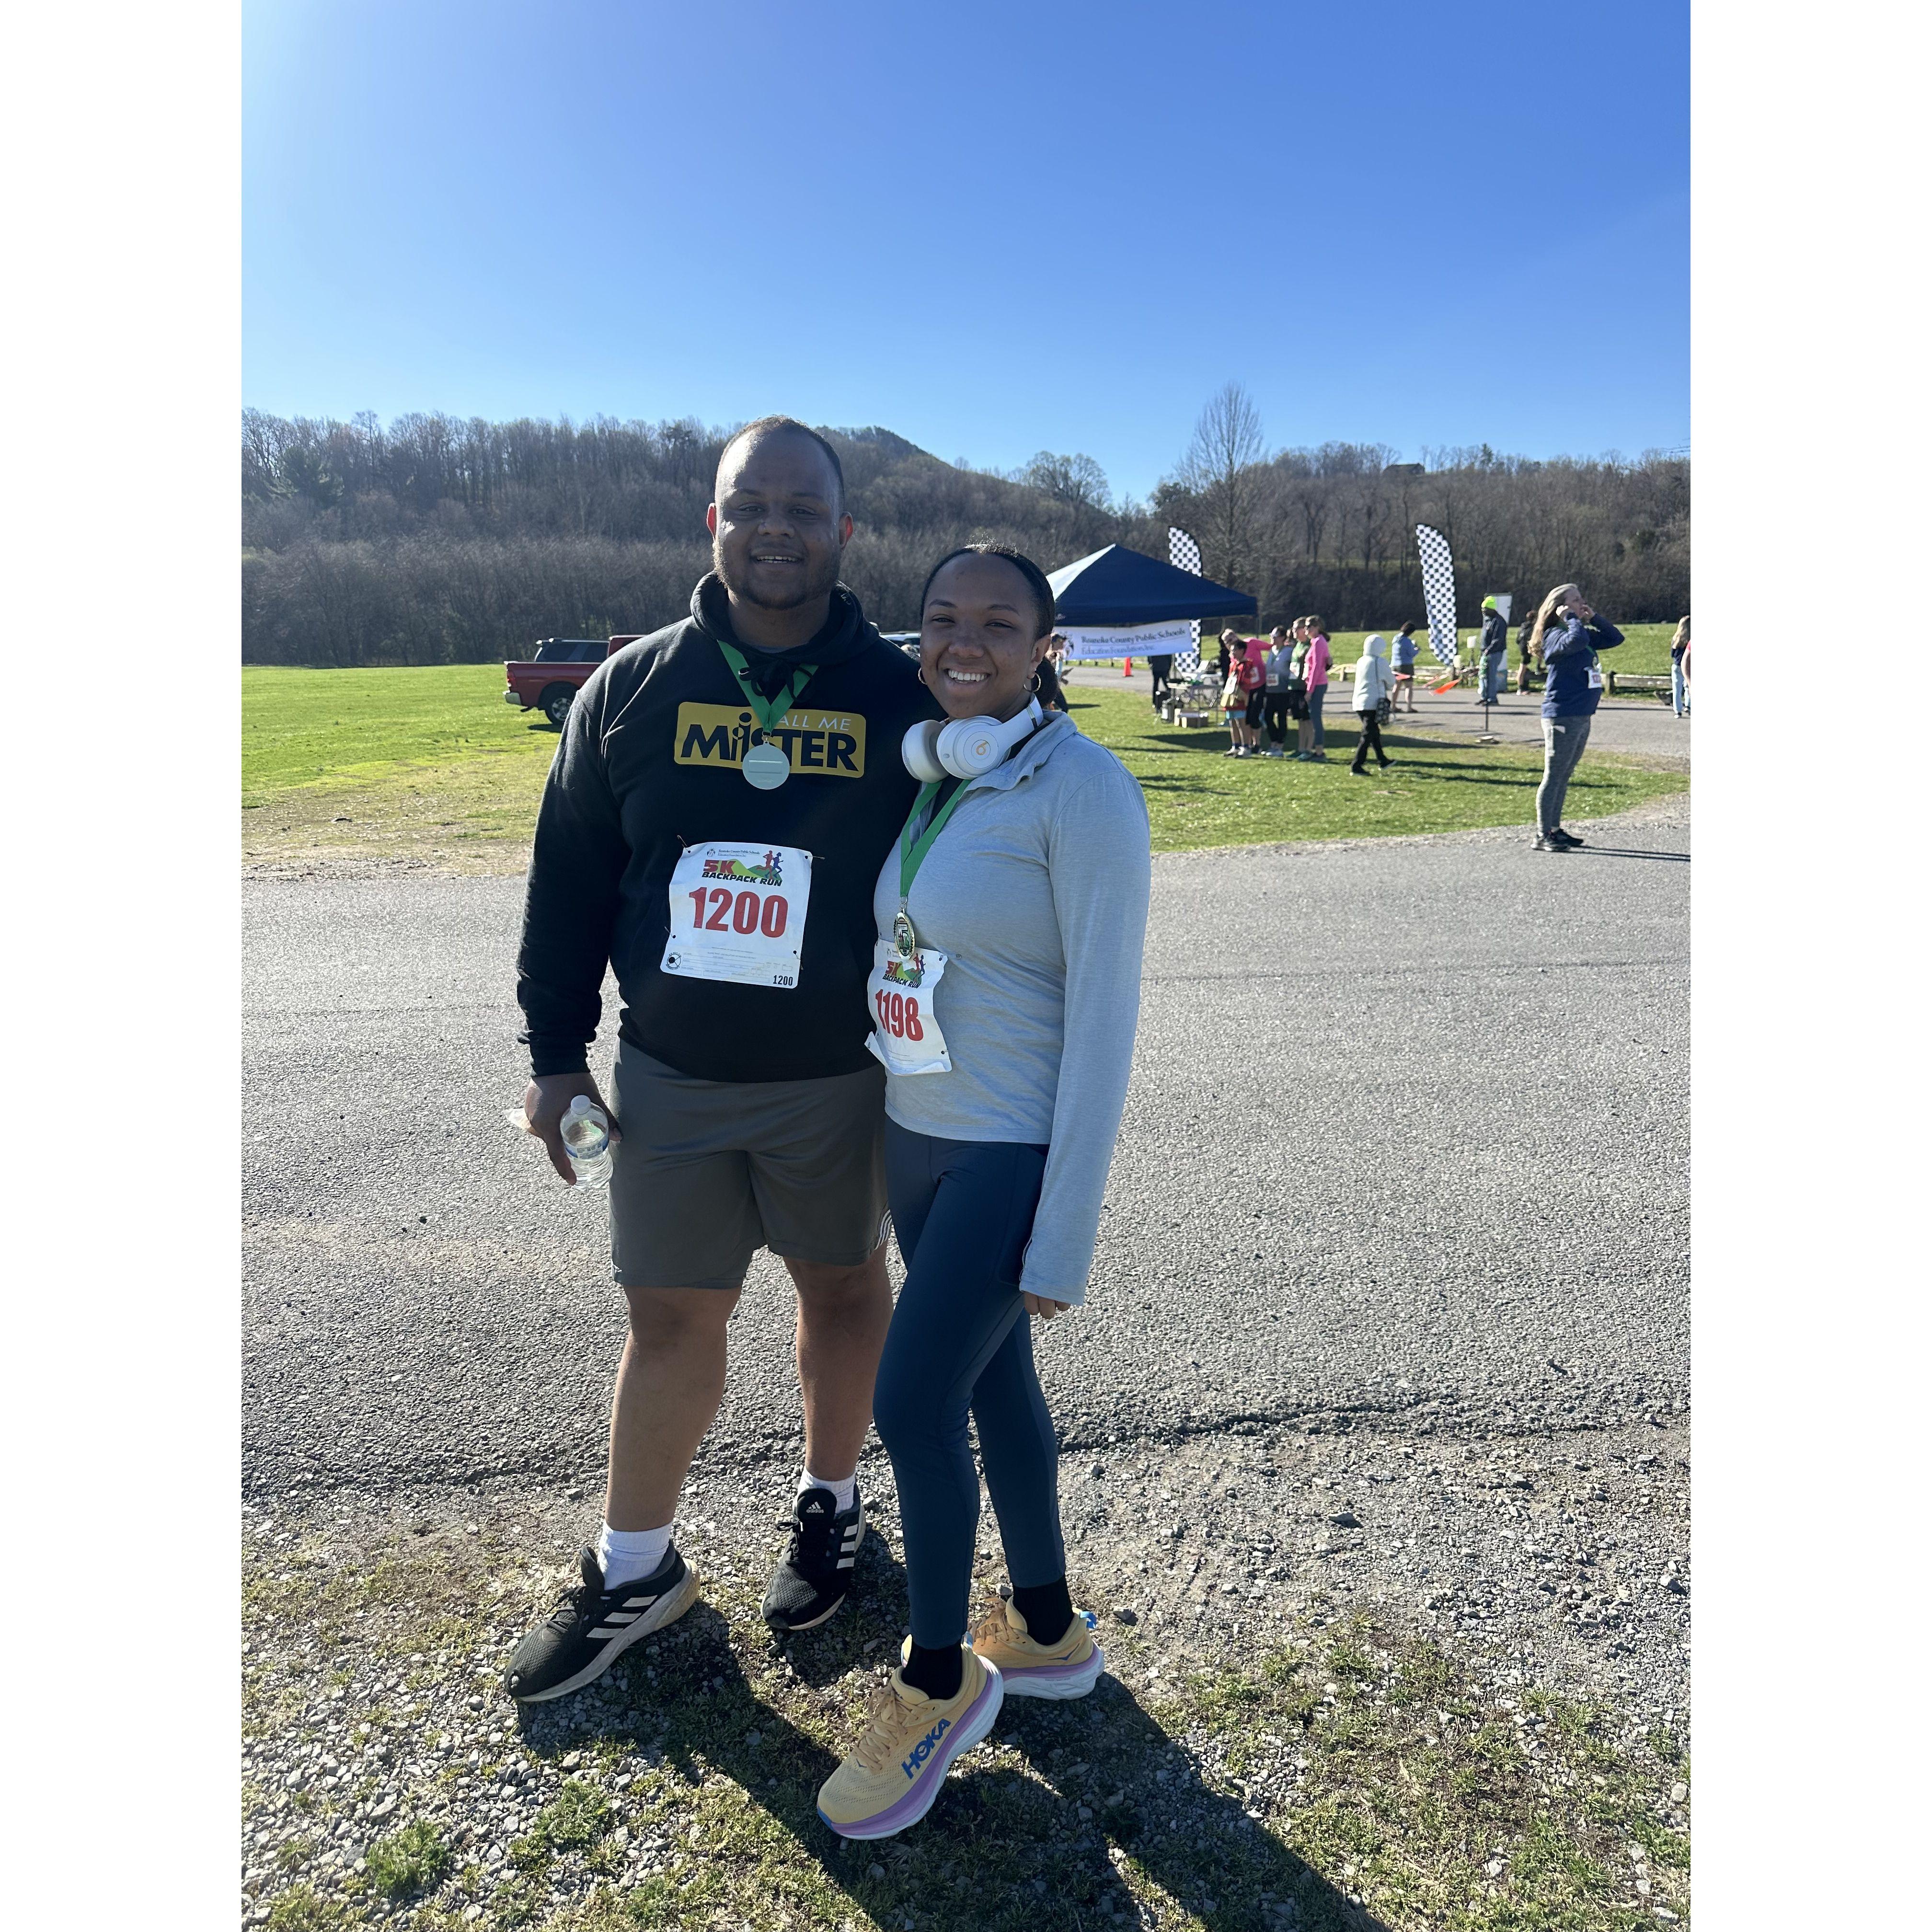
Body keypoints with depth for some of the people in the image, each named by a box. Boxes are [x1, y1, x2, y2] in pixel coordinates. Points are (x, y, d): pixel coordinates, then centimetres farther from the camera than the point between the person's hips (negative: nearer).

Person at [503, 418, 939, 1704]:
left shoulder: (899, 697, -5)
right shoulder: (632, 687, -1)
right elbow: (569, 880, 4)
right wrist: (556, 1055, 2)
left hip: (837, 1078, -1)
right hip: (668, 1078, 1)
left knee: (842, 1285, 16)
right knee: (672, 1316, 10)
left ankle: (832, 1509, 41)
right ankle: (634, 1573, 30)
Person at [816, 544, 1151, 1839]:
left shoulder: (1085, 792, -17)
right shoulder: (932, 778, 6)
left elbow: (1104, 1020, -18)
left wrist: (1066, 1236, -17)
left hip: (1018, 1154, -7)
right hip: (919, 1135, 8)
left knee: (912, 1405, -3)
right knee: (993, 1383, 18)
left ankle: (939, 1684, 23)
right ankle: (1049, 1634, 40)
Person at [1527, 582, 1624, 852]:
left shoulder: (1584, 634, 17)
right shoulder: (1555, 635, -11)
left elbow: (1616, 638, 22)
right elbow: (1577, 640, -32)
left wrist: (1594, 618, 12)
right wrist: (1571, 618, -14)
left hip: (1582, 716, 9)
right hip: (1562, 716, -9)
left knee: (1564, 776, 13)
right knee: (1553, 776, -6)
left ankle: (1555, 830, 20)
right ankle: (1543, 836, -3)